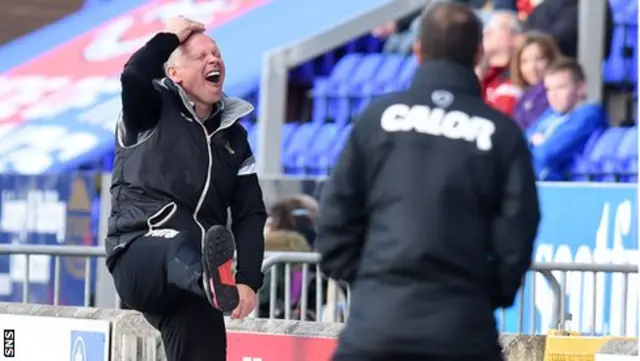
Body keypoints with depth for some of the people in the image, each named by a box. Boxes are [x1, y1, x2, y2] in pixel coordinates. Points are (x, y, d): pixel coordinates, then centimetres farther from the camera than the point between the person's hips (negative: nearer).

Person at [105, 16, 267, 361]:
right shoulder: (151, 112, 9)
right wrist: (171, 36, 2)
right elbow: (134, 75, -16)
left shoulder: (233, 136, 21)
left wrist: (249, 280, 0)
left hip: (188, 270, 5)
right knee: (179, 246, -41)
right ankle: (213, 283, -77)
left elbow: (250, 215, 14)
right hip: (140, 256, -5)